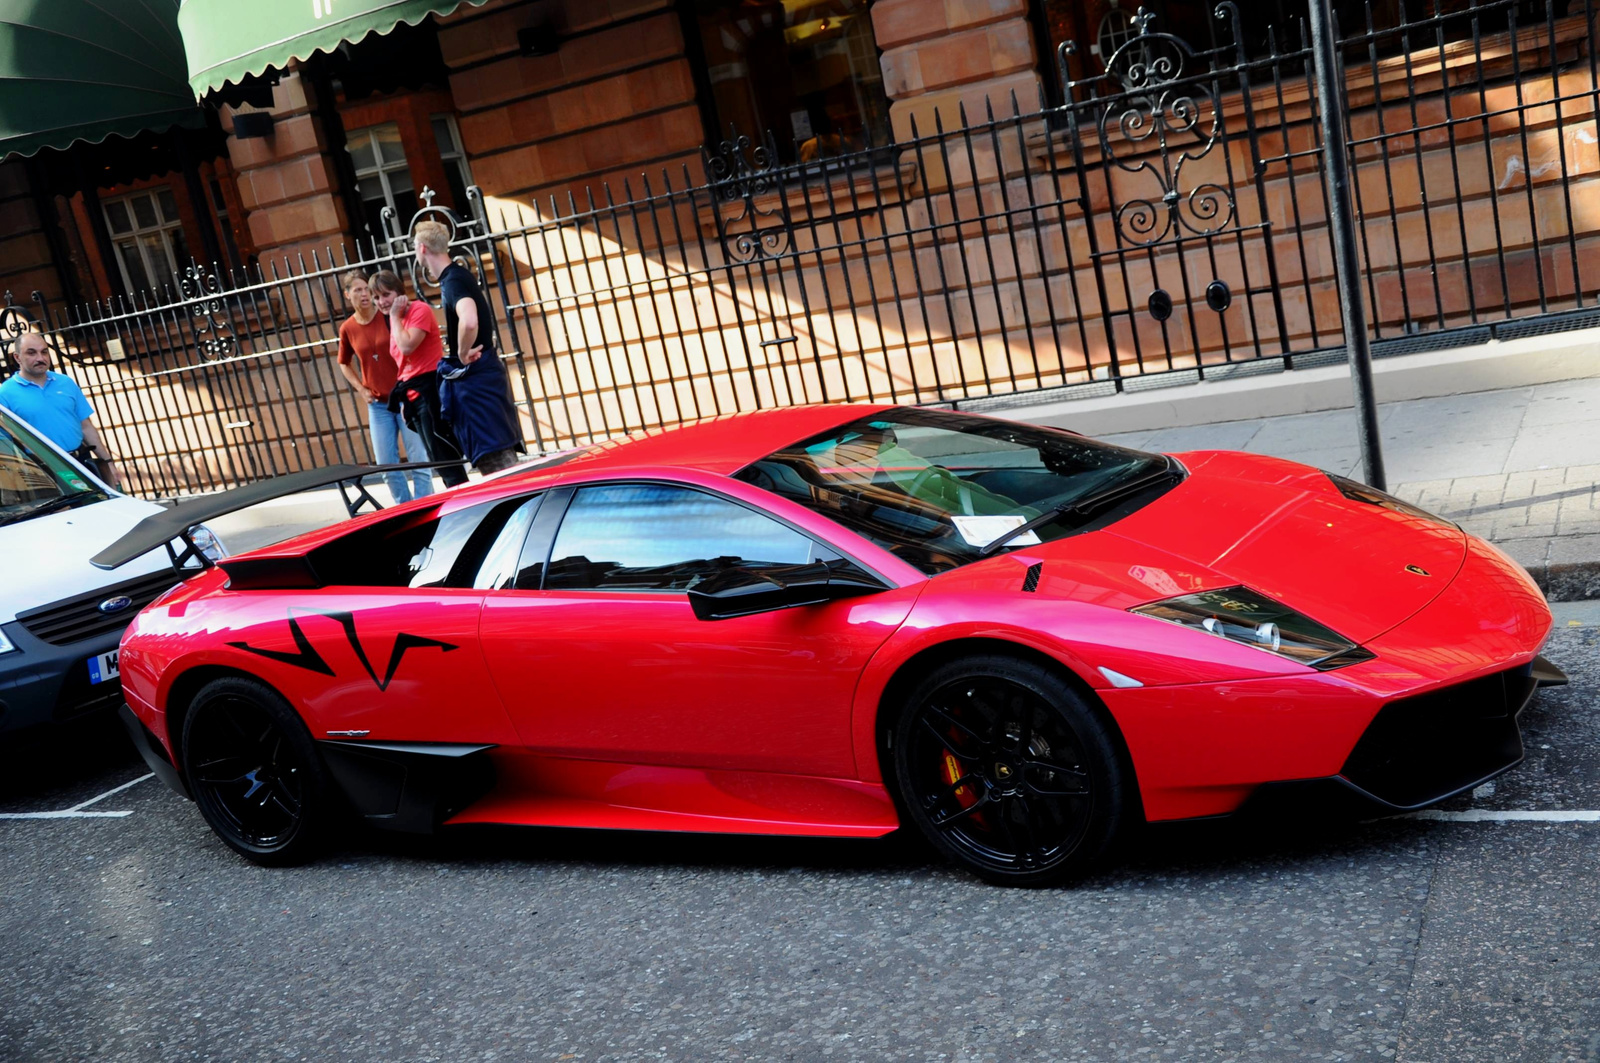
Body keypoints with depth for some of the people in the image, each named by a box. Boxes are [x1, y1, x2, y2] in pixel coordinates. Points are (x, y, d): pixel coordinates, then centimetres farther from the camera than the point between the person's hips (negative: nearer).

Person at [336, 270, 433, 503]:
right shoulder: (347, 329, 2)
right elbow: (344, 363, 19)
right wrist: (361, 389, 8)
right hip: (378, 405, 3)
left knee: (418, 461, -4)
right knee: (387, 466, 5)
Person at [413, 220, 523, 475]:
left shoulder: (454, 280, -17)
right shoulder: (453, 276, 13)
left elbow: (469, 322, -37)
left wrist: (463, 355, -21)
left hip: (475, 378, -10)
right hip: (476, 376, 10)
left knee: (496, 459, -11)